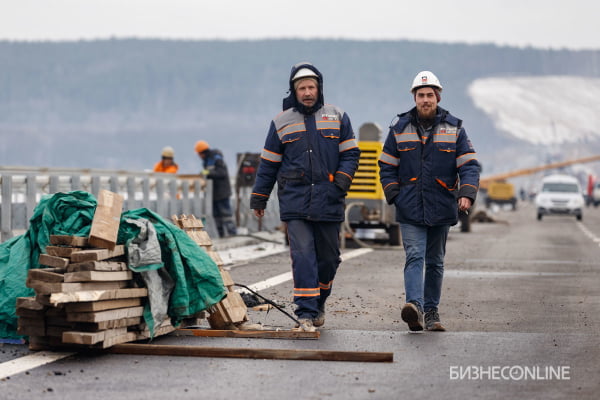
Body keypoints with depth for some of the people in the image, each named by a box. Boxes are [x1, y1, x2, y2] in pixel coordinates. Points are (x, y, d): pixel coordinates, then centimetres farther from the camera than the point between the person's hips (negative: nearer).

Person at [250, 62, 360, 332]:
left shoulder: (337, 118, 8)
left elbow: (350, 154, 8)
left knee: (329, 257, 9)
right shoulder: (282, 122, 9)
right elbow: (268, 164, 13)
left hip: (328, 201, 1)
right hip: (295, 201, -1)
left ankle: (318, 302, 31)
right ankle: (306, 313, -11)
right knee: (302, 256, -11)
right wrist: (258, 199, 13)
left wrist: (341, 181, -9)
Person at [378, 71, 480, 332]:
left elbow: (469, 165, 0)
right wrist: (394, 195, -3)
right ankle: (414, 306, -29)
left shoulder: (454, 129, 4)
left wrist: (466, 194, -17)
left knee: (435, 262, 10)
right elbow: (386, 166, 10)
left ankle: (431, 311, 19)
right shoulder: (400, 129, 5)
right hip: (409, 210, -1)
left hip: (441, 209, 1)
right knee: (414, 257, -16)